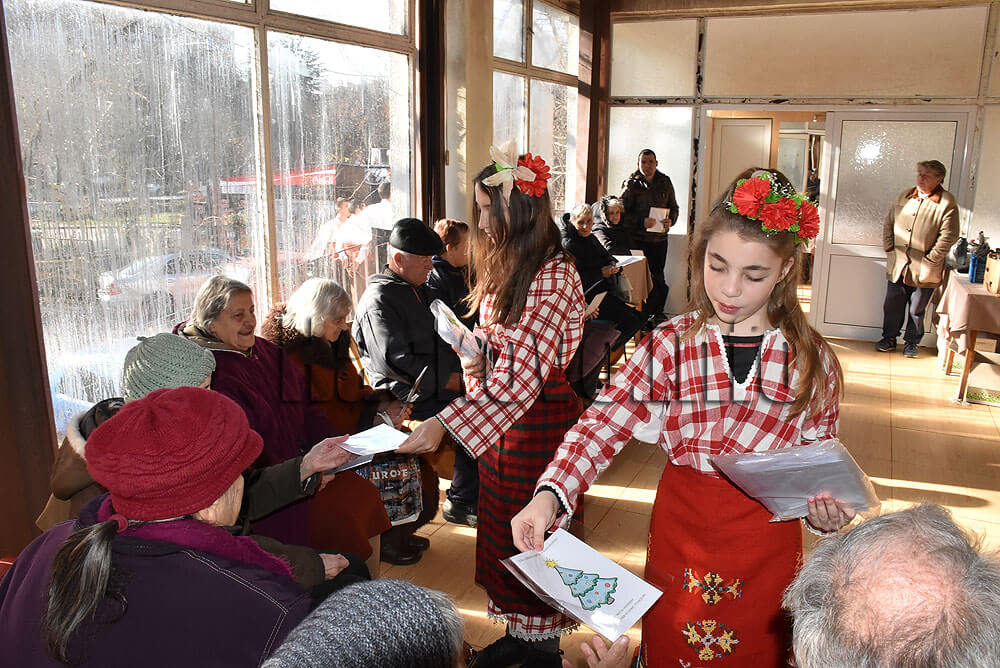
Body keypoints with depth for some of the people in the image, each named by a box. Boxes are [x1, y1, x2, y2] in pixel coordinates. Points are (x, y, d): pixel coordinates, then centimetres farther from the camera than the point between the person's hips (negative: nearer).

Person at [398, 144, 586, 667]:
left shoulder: (554, 276, -22)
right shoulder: (503, 265, 7)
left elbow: (523, 374, -29)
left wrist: (446, 423, -35)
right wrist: (473, 355, -3)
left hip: (542, 417, -9)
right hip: (499, 414, 9)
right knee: (500, 525, 17)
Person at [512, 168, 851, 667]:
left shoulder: (811, 361, -6)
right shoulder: (669, 345, -9)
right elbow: (602, 424, -15)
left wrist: (826, 510, -19)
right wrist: (549, 496, -29)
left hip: (766, 546, 0)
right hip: (679, 530, 0)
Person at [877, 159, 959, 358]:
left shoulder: (947, 203, -8)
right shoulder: (904, 196, 8)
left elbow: (948, 236, -10)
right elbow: (888, 223, 15)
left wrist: (930, 259, -13)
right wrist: (889, 247, 4)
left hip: (924, 269, -4)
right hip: (897, 264, 4)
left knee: (917, 309, 8)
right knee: (892, 304, 10)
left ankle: (911, 342, 24)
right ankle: (889, 338, 25)